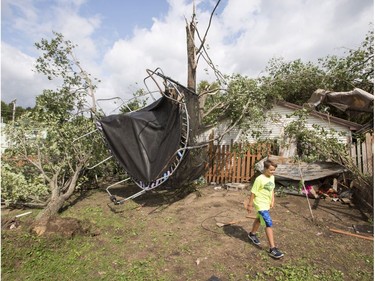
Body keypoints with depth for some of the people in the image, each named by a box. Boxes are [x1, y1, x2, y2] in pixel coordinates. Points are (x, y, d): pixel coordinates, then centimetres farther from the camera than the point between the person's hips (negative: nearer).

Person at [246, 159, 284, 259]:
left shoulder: (272, 177, 0)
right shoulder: (260, 179, -23)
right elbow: (253, 192, -17)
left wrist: (272, 200, 8)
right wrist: (250, 204, -12)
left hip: (267, 204, 8)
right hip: (260, 204, -8)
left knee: (259, 219, 25)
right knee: (269, 224, -11)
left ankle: (252, 234, 49)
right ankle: (272, 249, -3)